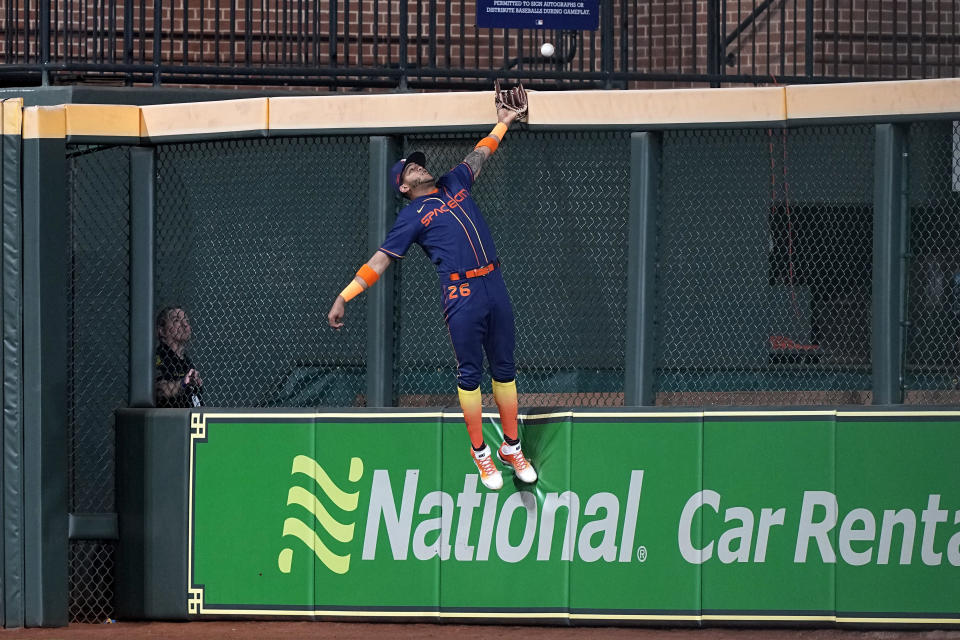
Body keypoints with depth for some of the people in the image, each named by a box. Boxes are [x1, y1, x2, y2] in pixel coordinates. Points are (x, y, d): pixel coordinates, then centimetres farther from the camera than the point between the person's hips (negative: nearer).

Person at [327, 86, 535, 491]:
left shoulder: (455, 183, 18)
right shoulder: (411, 217, 2)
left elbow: (479, 156, 34)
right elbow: (380, 261, -1)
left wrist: (503, 123, 37)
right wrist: (344, 297, -9)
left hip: (494, 286, 5)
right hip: (461, 295, -5)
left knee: (504, 369, 8)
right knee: (470, 373, -1)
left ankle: (511, 448, 16)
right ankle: (480, 451, 8)